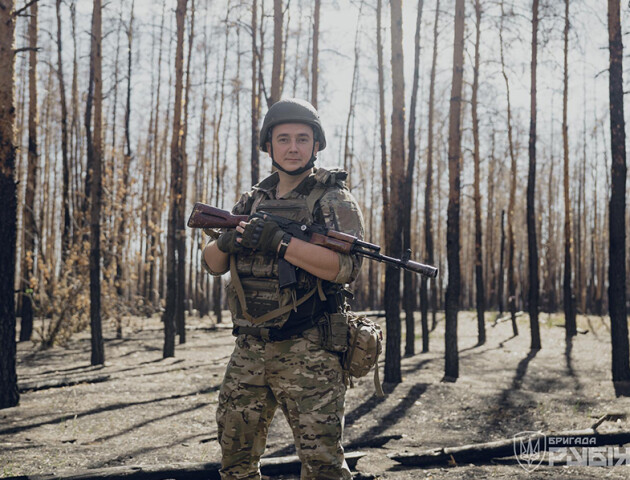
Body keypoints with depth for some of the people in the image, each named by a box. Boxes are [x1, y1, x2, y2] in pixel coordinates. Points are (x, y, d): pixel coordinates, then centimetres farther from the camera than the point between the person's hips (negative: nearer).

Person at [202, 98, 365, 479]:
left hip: (308, 355, -5)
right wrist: (227, 243, -9)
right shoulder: (252, 201, 15)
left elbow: (347, 266, -17)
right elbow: (212, 263, 14)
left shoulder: (335, 200, -2)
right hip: (249, 351, 6)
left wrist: (280, 243, -24)